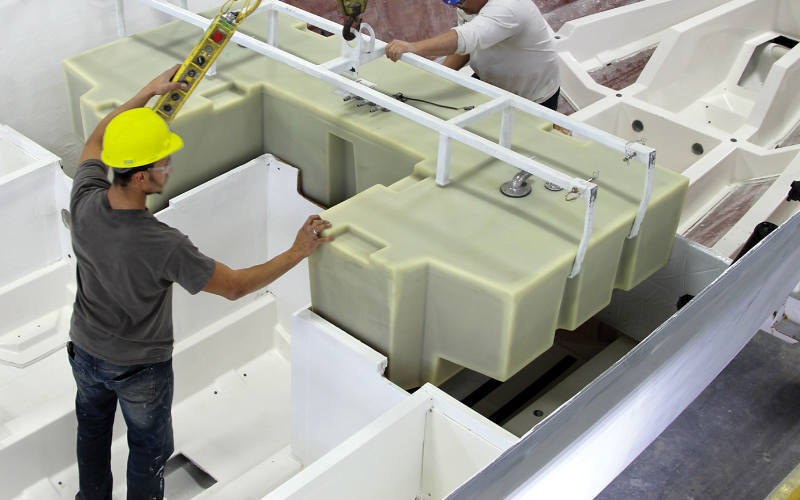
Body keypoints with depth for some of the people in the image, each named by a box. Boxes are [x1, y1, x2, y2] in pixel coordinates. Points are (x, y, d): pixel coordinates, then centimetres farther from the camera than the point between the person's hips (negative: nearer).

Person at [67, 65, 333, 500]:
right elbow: (234, 286, -26)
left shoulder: (84, 201, -23)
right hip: (140, 368, -6)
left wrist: (149, 91, 5)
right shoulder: (164, 247, -39)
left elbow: (97, 140, -1)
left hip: (86, 351, 6)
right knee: (149, 447, 21)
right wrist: (297, 253, -18)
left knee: (93, 428, 31)